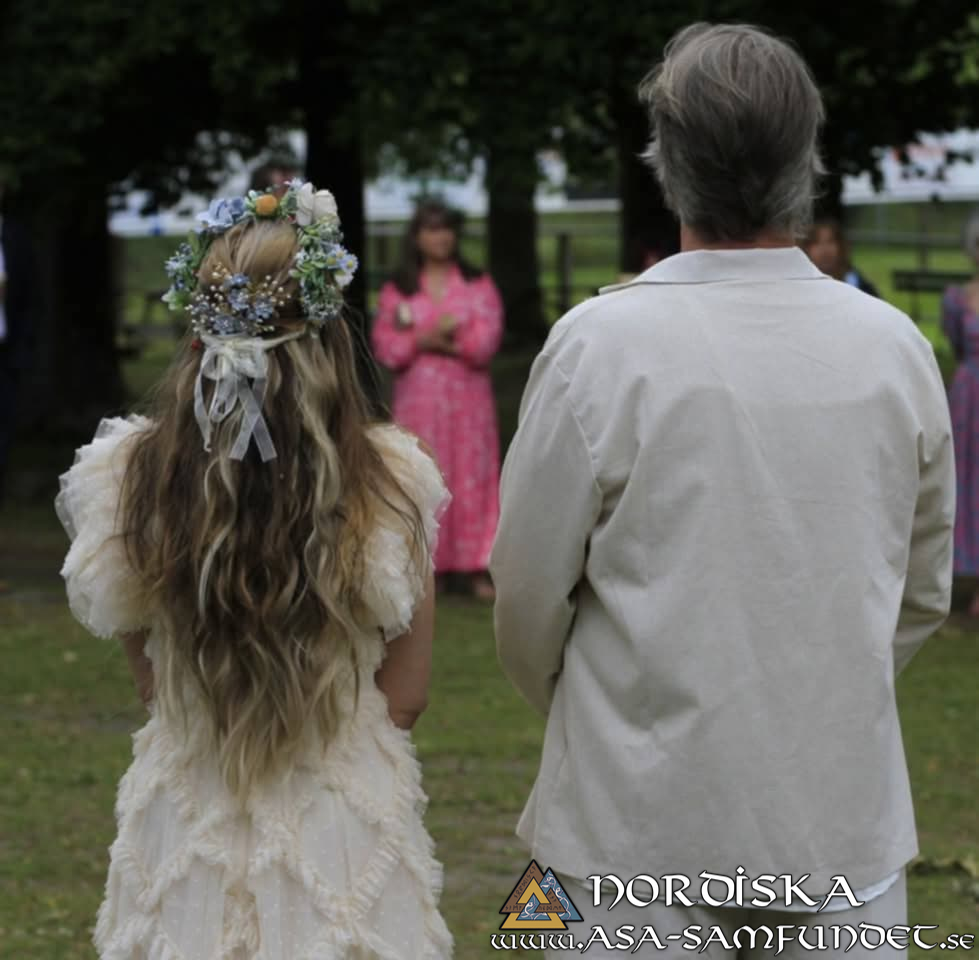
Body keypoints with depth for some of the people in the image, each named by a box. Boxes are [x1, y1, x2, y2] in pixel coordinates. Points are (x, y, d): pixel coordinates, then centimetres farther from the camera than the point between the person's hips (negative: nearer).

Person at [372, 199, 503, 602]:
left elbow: (485, 342, -5)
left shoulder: (479, 285, 6)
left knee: (472, 479, -3)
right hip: (418, 400, 1)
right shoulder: (396, 290, 7)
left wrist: (420, 339, -9)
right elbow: (386, 347, -1)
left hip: (468, 401, -1)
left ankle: (477, 568, -3)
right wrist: (429, 338, -14)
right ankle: (429, 565, 1)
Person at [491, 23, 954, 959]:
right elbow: (924, 593, 9)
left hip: (643, 824, -2)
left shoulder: (601, 344, -12)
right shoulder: (897, 347, -2)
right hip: (847, 822, 3)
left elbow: (530, 597, -4)